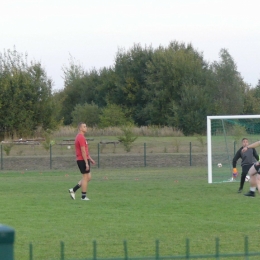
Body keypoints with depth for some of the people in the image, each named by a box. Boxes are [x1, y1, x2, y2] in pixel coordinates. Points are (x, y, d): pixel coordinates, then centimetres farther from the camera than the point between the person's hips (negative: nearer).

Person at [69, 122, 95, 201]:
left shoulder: (80, 137, 17)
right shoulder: (81, 137, -16)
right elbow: (83, 151, -20)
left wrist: (90, 159, 24)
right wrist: (86, 163, -21)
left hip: (81, 160, 10)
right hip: (82, 160, -10)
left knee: (88, 177, 13)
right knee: (86, 177, -2)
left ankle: (73, 190, 13)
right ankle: (83, 196, 4)